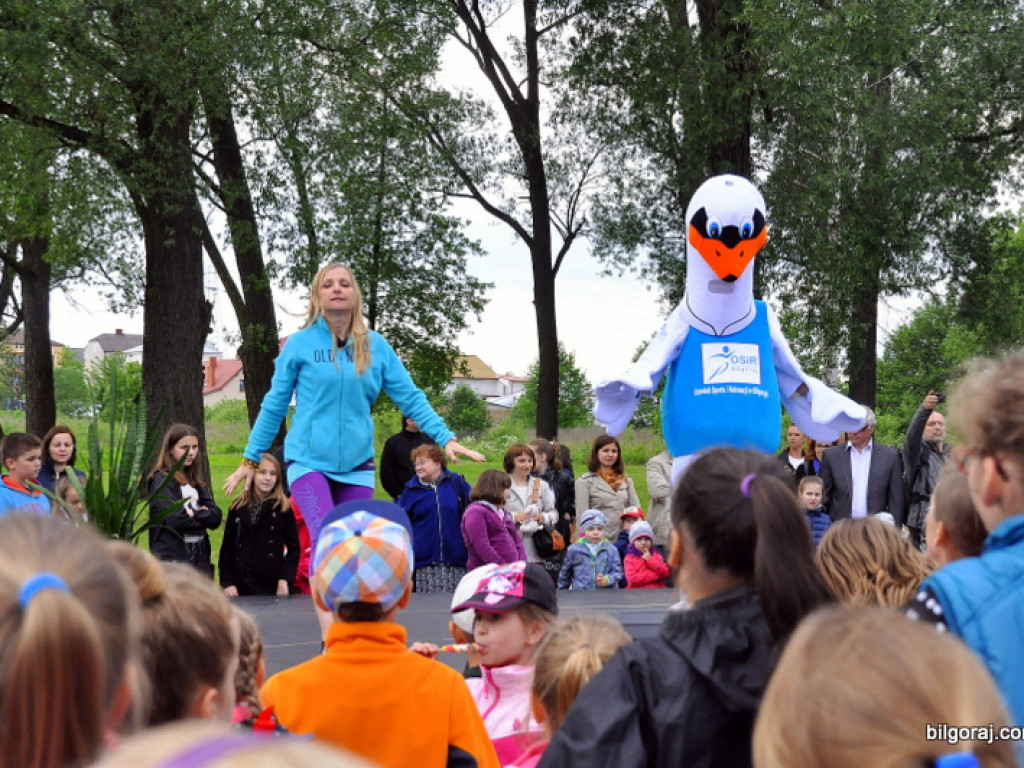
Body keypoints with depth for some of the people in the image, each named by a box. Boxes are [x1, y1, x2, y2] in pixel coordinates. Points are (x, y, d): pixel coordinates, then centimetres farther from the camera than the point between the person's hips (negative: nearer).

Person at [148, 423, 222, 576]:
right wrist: (204, 516, -4)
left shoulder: (195, 479, 15)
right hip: (173, 558, -7)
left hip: (200, 556, 7)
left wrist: (195, 514, -13)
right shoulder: (162, 479, -5)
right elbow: (175, 518, -17)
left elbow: (216, 516, 4)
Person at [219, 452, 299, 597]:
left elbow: (293, 547, 2)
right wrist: (227, 582, 1)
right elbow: (227, 548, 9)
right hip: (241, 584, 2)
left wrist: (284, 580, -8)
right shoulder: (238, 508, 8)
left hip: (272, 586, -2)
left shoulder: (283, 508, 1)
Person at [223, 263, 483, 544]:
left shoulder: (375, 346, 6)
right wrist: (250, 459, 7)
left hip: (356, 463, 3)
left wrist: (446, 438, -5)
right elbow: (274, 406, 6)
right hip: (309, 461, -3)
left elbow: (410, 398, 6)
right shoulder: (299, 344, 0)